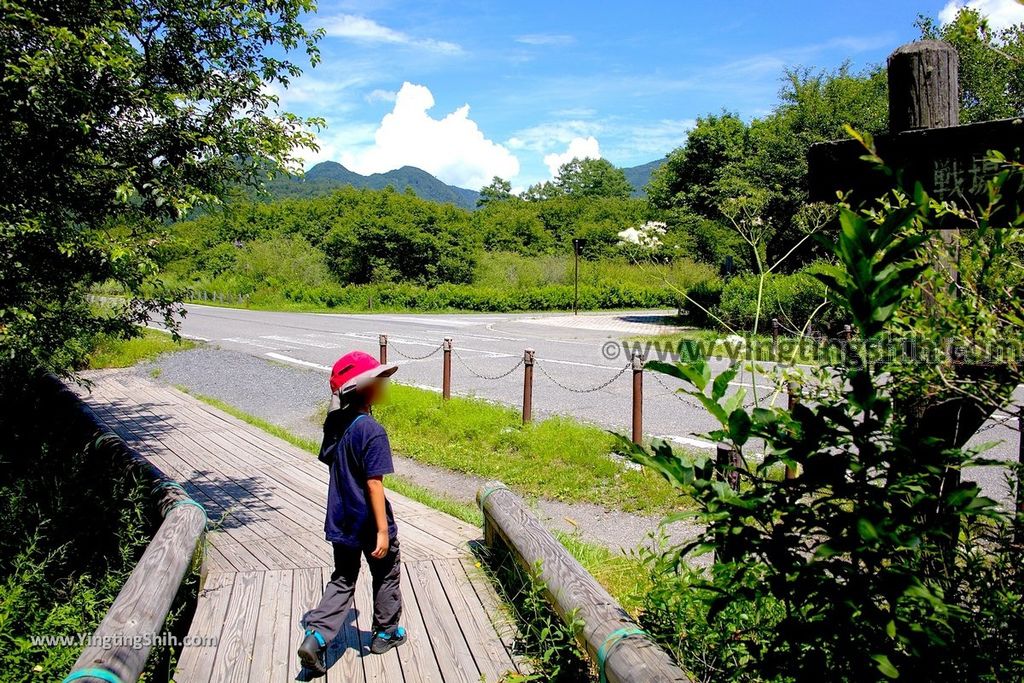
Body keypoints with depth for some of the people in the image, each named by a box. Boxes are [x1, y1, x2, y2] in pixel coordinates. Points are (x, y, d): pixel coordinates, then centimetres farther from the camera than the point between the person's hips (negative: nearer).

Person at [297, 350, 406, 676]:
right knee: (386, 576, 17)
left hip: (341, 523, 7)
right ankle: (385, 633, 33)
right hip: (369, 524, -6)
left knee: (342, 580, 19)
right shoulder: (372, 431, -24)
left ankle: (316, 637, 7)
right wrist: (383, 530, -18)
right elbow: (374, 484, -24)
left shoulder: (335, 423, 0)